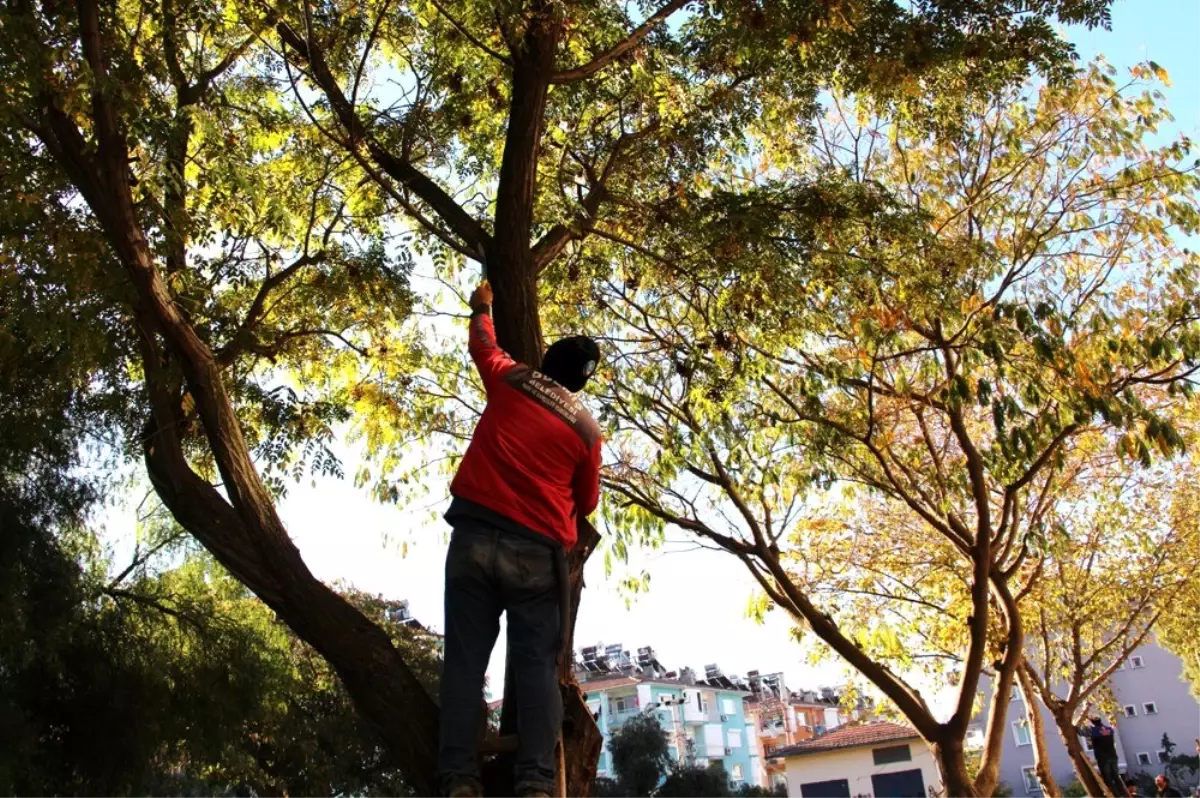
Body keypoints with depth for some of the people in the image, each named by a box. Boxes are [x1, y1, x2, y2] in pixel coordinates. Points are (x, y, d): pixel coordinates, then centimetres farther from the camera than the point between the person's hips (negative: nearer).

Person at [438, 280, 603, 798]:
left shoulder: (510, 382, 9)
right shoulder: (586, 430, 8)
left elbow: (483, 344, 30)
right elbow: (586, 503, 18)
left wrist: (482, 307, 50)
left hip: (476, 535, 1)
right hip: (539, 550, -1)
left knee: (465, 658, 1)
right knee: (537, 664, -1)